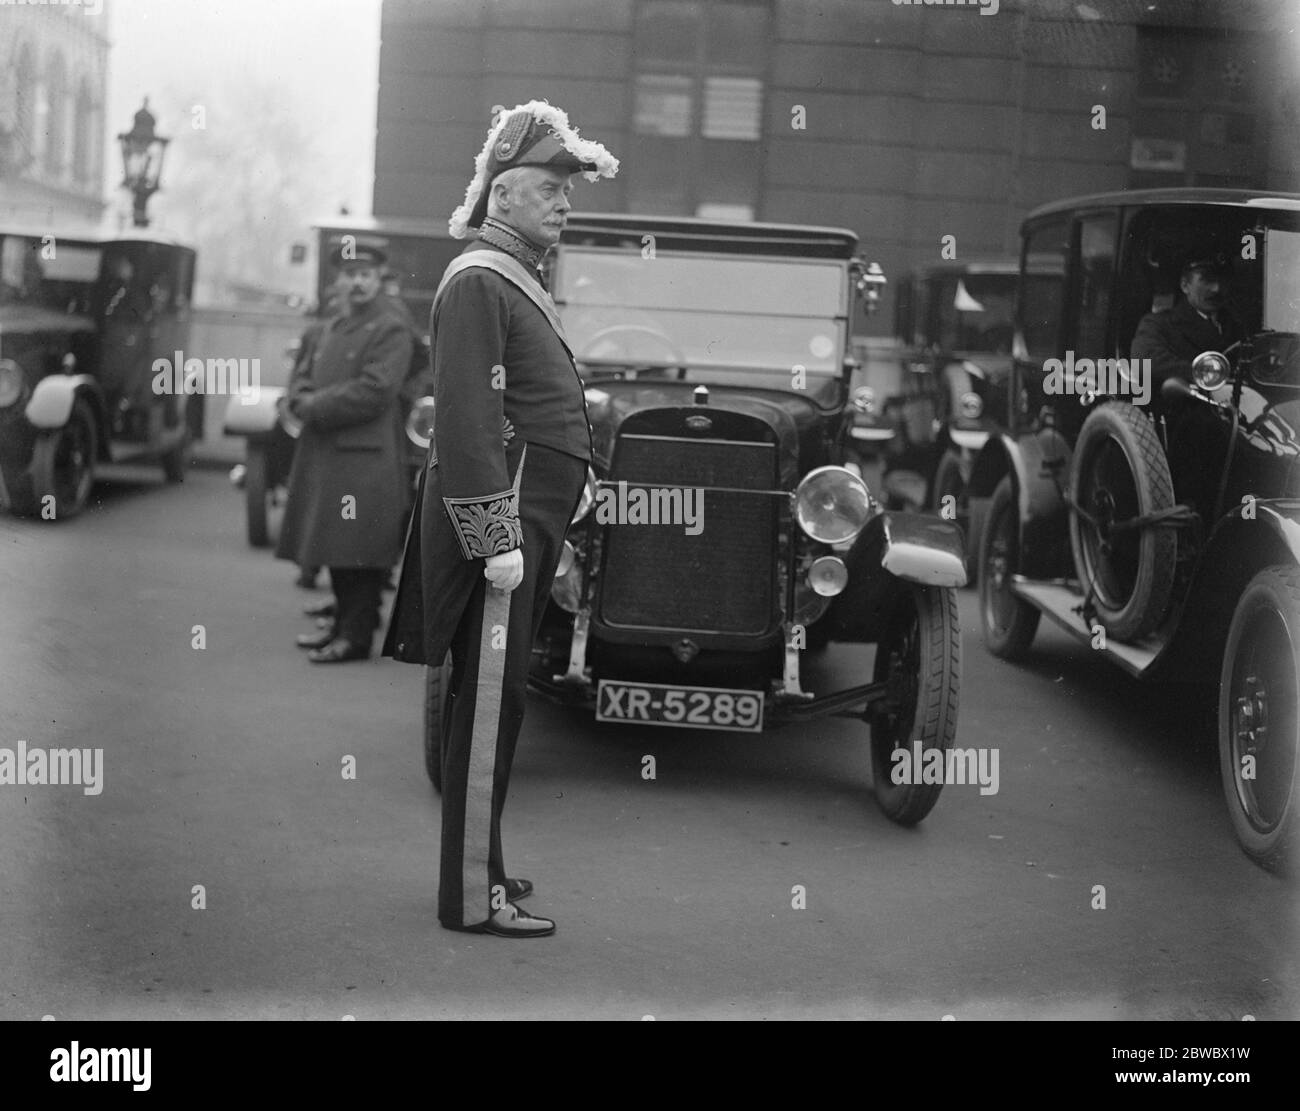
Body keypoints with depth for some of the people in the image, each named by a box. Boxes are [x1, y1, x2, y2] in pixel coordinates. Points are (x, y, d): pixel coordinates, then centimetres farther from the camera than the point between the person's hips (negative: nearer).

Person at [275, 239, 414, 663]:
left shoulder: (391, 332, -6)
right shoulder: (331, 329, 20)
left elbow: (374, 392, -17)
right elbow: (303, 378, 22)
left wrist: (316, 406, -14)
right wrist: (302, 400, -2)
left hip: (364, 458, -8)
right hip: (324, 455, 8)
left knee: (358, 550, -7)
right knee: (335, 547, 14)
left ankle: (357, 635, -2)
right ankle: (343, 624, 25)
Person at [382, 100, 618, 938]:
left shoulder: (519, 281, 19)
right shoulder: (478, 282, -13)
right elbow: (466, 421, -21)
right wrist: (497, 542, -23)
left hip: (528, 521, 10)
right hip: (496, 522, -10)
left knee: (495, 702, 16)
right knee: (489, 705, -6)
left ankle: (479, 864, 27)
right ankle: (472, 899, 1)